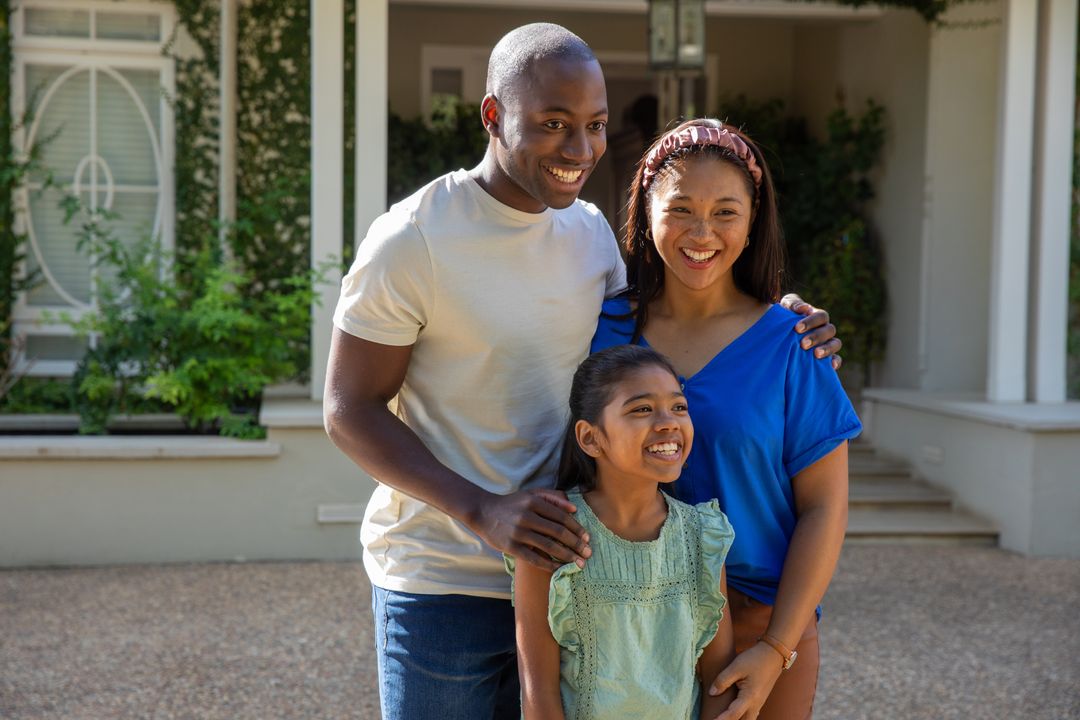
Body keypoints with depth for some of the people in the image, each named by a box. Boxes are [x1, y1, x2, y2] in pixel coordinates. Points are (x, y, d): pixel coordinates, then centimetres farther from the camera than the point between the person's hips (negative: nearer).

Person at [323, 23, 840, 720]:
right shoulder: (412, 240, -14)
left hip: (558, 562, 5)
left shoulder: (592, 231, 4)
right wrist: (481, 512, -26)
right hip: (442, 585, -5)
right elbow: (349, 411, -12)